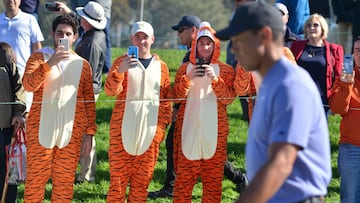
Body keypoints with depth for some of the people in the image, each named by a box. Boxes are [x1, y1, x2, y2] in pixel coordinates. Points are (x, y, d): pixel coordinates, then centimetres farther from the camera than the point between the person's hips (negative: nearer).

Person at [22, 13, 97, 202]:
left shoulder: (82, 65, 11)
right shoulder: (39, 57, 4)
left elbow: (89, 102, 12)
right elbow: (28, 84, -13)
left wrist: (89, 133, 6)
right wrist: (50, 63, -25)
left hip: (71, 132, 2)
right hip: (41, 129, -2)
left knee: (65, 181, 3)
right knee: (36, 178, -2)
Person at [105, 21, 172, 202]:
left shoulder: (161, 66, 10)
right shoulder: (122, 61, 3)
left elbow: (166, 99, 14)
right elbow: (110, 90, -11)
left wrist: (163, 125, 4)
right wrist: (120, 70, -27)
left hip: (150, 131, 2)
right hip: (124, 129, -2)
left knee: (142, 181, 4)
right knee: (119, 178, -3)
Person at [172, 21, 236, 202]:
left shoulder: (225, 70, 7)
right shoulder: (186, 68, 10)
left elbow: (228, 99, -2)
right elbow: (177, 96, 2)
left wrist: (215, 79, -15)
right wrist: (188, 78, -13)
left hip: (215, 129, 0)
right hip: (189, 128, 1)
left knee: (213, 177, 1)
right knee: (184, 175, -2)